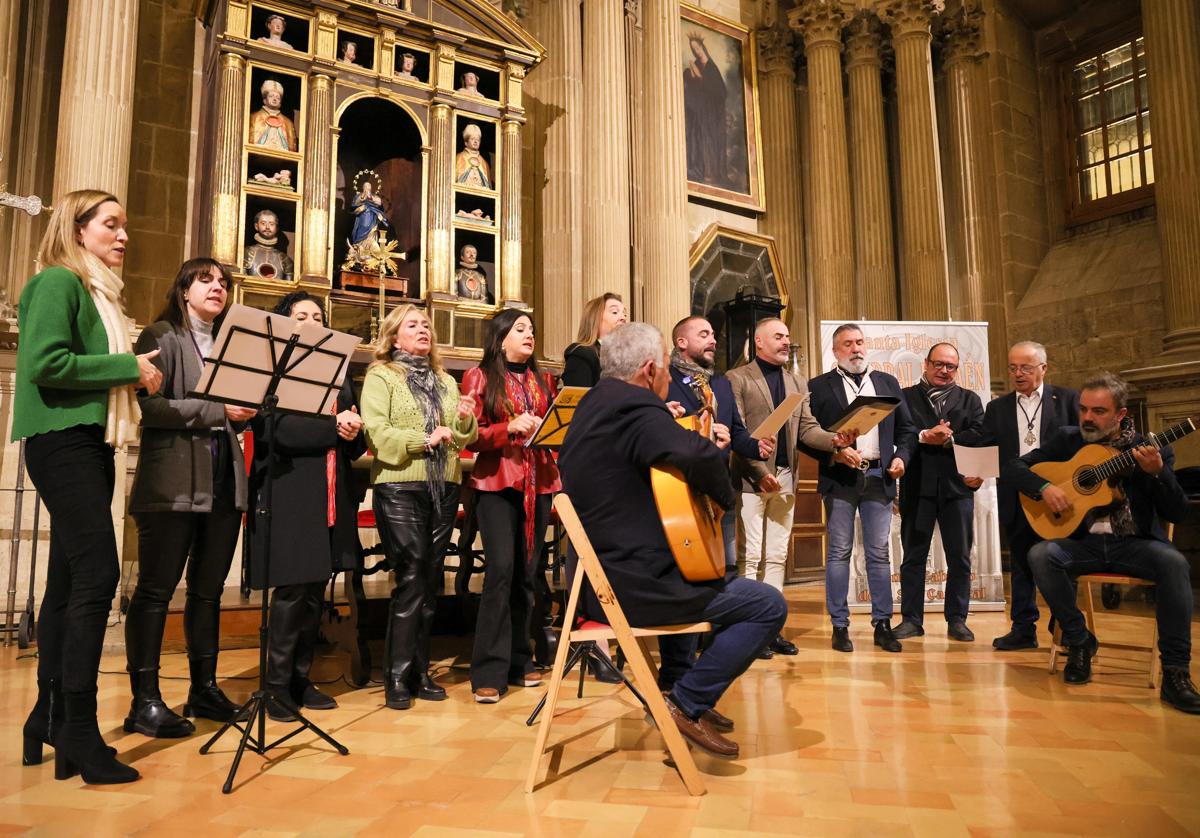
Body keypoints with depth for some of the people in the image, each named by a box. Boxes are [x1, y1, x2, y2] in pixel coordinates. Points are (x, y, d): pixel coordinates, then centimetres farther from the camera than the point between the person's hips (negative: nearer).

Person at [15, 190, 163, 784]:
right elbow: (43, 362, -18)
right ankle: (79, 730, -9)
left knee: (69, 580, 9)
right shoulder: (58, 282, -5)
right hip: (62, 439, -9)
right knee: (97, 575, -14)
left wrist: (138, 378, 4)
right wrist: (129, 367, -13)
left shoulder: (98, 292, 21)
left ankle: (49, 721, 17)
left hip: (92, 443, 9)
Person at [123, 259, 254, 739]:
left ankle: (204, 687, 19)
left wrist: (246, 412, 0)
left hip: (224, 482, 6)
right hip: (173, 483, -6)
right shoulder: (161, 337, 1)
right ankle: (145, 700, 5)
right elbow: (150, 405, -13)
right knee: (156, 588, -2)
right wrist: (217, 410, -17)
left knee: (208, 589, 11)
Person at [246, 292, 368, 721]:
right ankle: (277, 684, 8)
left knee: (315, 593, 9)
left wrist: (353, 433, -7)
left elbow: (356, 445, 16)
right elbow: (275, 430, -14)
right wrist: (332, 427, -15)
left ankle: (301, 679, 20)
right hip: (289, 494, -6)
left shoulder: (338, 374, 19)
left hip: (332, 497, 6)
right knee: (292, 590, -6)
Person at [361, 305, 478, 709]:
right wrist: (423, 439, -20)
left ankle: (419, 671, 18)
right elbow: (375, 432, -12)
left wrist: (466, 421, -7)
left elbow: (465, 438, 14)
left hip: (444, 487, 6)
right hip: (400, 487, -5)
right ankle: (397, 677, 1)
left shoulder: (446, 381, 19)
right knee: (410, 579, -9)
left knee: (430, 580, 8)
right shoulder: (381, 376, 2)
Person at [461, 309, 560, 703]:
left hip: (539, 483, 5)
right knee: (501, 570, -13)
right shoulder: (480, 377, 3)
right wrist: (510, 427, -17)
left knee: (528, 573, 5)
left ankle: (519, 660, 18)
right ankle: (490, 671, -6)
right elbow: (469, 435, -3)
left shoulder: (543, 380, 17)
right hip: (497, 482, -5)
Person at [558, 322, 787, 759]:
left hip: (595, 578, 11)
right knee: (769, 604, -4)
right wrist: (724, 496, -13)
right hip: (632, 586, -10)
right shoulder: (634, 407, -20)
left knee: (680, 571, 39)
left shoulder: (593, 404, 11)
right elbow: (700, 455, -33)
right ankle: (687, 704, 3)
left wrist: (668, 425, 14)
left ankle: (678, 681, 39)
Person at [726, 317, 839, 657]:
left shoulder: (797, 384, 18)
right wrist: (761, 472, -17)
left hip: (785, 477, 6)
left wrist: (834, 439, -10)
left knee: (777, 557, 10)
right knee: (750, 556, -4)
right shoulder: (737, 378, -2)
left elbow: (807, 428, 11)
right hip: (751, 477, -6)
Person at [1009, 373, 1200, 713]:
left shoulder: (1152, 450, 1)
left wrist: (1157, 472, -22)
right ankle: (1079, 641, -9)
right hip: (1084, 542, 1)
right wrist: (1044, 487, -15)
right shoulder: (1067, 439, 6)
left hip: (1135, 543, -1)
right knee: (1040, 554, -29)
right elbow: (1013, 467, 4)